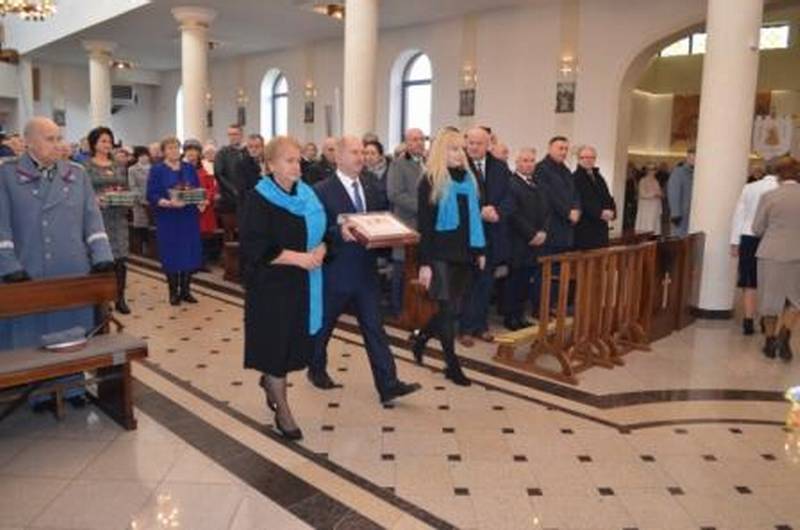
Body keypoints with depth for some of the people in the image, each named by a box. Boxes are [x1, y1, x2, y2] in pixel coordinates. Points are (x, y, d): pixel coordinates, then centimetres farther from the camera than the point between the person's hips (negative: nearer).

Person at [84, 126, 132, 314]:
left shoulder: (119, 167, 14)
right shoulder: (86, 167, 0)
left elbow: (127, 190, 17)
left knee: (120, 257, 1)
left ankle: (120, 298, 10)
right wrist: (95, 199, -22)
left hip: (118, 218, 4)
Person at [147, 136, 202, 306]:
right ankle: (173, 292, 13)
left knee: (189, 253, 4)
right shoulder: (157, 170, -2)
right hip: (168, 220, -3)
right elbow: (151, 195, -9)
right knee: (171, 255, 1)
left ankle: (185, 290, 15)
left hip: (189, 218, 3)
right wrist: (168, 203, -25)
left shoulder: (189, 168, 10)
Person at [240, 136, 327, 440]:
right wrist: (297, 258, -22)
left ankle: (270, 380, 43)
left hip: (304, 283, 6)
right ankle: (282, 410, 19)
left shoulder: (307, 195, 7)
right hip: (272, 284, -6)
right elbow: (254, 246, -17)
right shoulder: (259, 198, -11)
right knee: (277, 343, 3)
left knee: (295, 341, 13)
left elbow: (322, 232, 12)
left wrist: (320, 250, -11)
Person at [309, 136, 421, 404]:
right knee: (323, 325, 14)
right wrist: (339, 232, -29)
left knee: (374, 328, 2)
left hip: (366, 272, 5)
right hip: (335, 272, -5)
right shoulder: (322, 191, -9)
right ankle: (316, 369, 37)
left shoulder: (369, 192, 11)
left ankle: (388, 385, 2)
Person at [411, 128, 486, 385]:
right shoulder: (430, 181, -7)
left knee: (453, 309, 11)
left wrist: (480, 250, 11)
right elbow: (425, 224, -10)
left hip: (464, 253, 6)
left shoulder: (468, 178, 10)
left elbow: (474, 217, 15)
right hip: (441, 254, -6)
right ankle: (452, 364, 12)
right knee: (448, 309, -1)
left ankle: (421, 338, 34)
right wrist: (424, 262, -14)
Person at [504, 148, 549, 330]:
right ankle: (510, 317, 7)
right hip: (518, 242, -7)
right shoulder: (510, 183, -7)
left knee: (527, 280, 7)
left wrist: (542, 232, -2)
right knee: (515, 280, -1)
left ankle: (520, 315, 15)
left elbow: (545, 211, 15)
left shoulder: (537, 185, 19)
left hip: (535, 241, 7)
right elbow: (513, 213, -15)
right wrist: (531, 234, -14)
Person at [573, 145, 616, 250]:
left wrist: (612, 212, -5)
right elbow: (580, 202, -18)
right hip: (583, 228, -8)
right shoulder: (575, 178, -8)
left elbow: (608, 198, 16)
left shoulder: (598, 178, 18)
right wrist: (599, 213, -22)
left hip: (600, 227, 8)